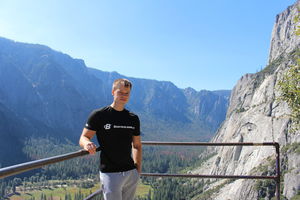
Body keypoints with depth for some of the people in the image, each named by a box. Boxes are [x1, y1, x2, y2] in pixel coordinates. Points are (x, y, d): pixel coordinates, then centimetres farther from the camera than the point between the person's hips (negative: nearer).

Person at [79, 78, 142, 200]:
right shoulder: (99, 115, -5)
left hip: (131, 173, 5)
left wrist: (138, 169, 7)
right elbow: (83, 138, -4)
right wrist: (87, 143, -28)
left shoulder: (133, 118, 9)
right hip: (110, 174, -4)